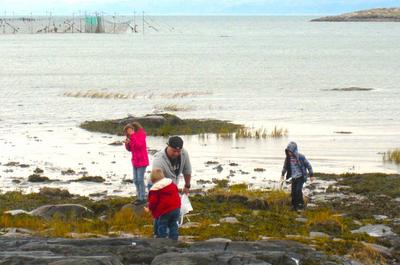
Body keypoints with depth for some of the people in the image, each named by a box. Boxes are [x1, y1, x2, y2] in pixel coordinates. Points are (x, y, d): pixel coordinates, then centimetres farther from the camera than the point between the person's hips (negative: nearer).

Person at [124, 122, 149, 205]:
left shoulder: (141, 134, -13)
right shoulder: (132, 137, 9)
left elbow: (138, 145, -28)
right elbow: (129, 149, 13)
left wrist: (132, 135, -29)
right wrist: (127, 143, -8)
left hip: (142, 161, -9)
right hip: (135, 162, 9)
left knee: (140, 180, -8)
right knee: (136, 180, 11)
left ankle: (143, 198, -3)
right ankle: (139, 197, 19)